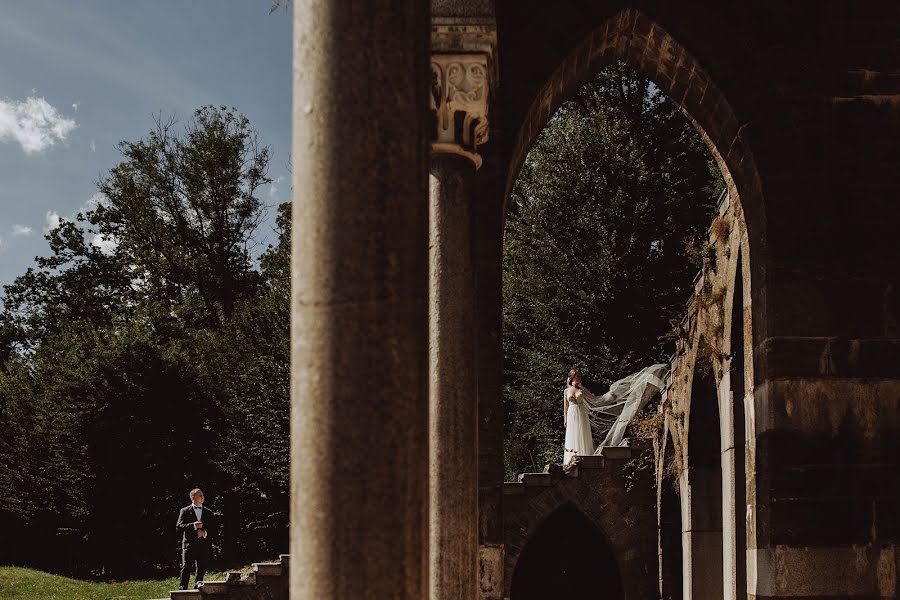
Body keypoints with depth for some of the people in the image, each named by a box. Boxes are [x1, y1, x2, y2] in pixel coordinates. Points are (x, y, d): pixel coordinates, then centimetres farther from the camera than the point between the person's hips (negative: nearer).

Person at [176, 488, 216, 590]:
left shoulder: (208, 512, 15)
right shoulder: (185, 511, 6)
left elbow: (213, 528, 13)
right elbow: (179, 527, -4)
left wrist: (206, 533, -8)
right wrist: (193, 525, -17)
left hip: (204, 545, 3)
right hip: (189, 544, -3)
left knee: (202, 569, 4)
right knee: (186, 568, -9)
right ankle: (182, 589, -9)